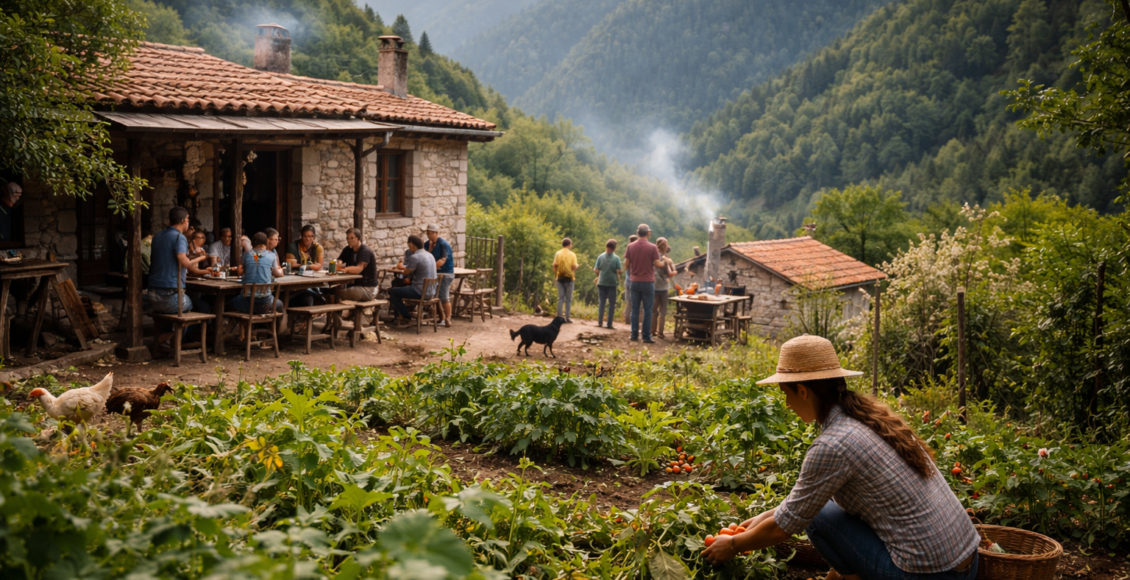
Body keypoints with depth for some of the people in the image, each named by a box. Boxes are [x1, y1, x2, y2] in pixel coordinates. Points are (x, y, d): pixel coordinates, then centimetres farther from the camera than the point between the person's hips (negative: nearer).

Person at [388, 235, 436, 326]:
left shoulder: (414, 257, -16)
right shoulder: (430, 255, 12)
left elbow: (406, 272, -6)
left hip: (420, 292, -9)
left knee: (392, 292, 3)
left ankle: (407, 317, 10)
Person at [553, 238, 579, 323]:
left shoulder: (558, 253, 0)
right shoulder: (572, 254, -4)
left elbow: (555, 265, -7)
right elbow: (574, 266, -11)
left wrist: (555, 275, 2)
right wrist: (574, 276, 3)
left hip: (560, 278, 2)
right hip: (569, 278, -2)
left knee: (560, 298, 7)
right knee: (568, 299, 5)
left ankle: (559, 317, 3)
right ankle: (567, 318, 3)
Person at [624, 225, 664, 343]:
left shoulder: (630, 246, 1)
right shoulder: (652, 247, -9)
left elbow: (627, 264, 3)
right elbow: (657, 264, -8)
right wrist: (664, 262, 12)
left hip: (635, 281, 3)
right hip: (648, 282, -3)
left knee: (635, 309, 9)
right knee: (647, 310, 1)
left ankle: (634, 335, 9)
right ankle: (646, 336, 0)